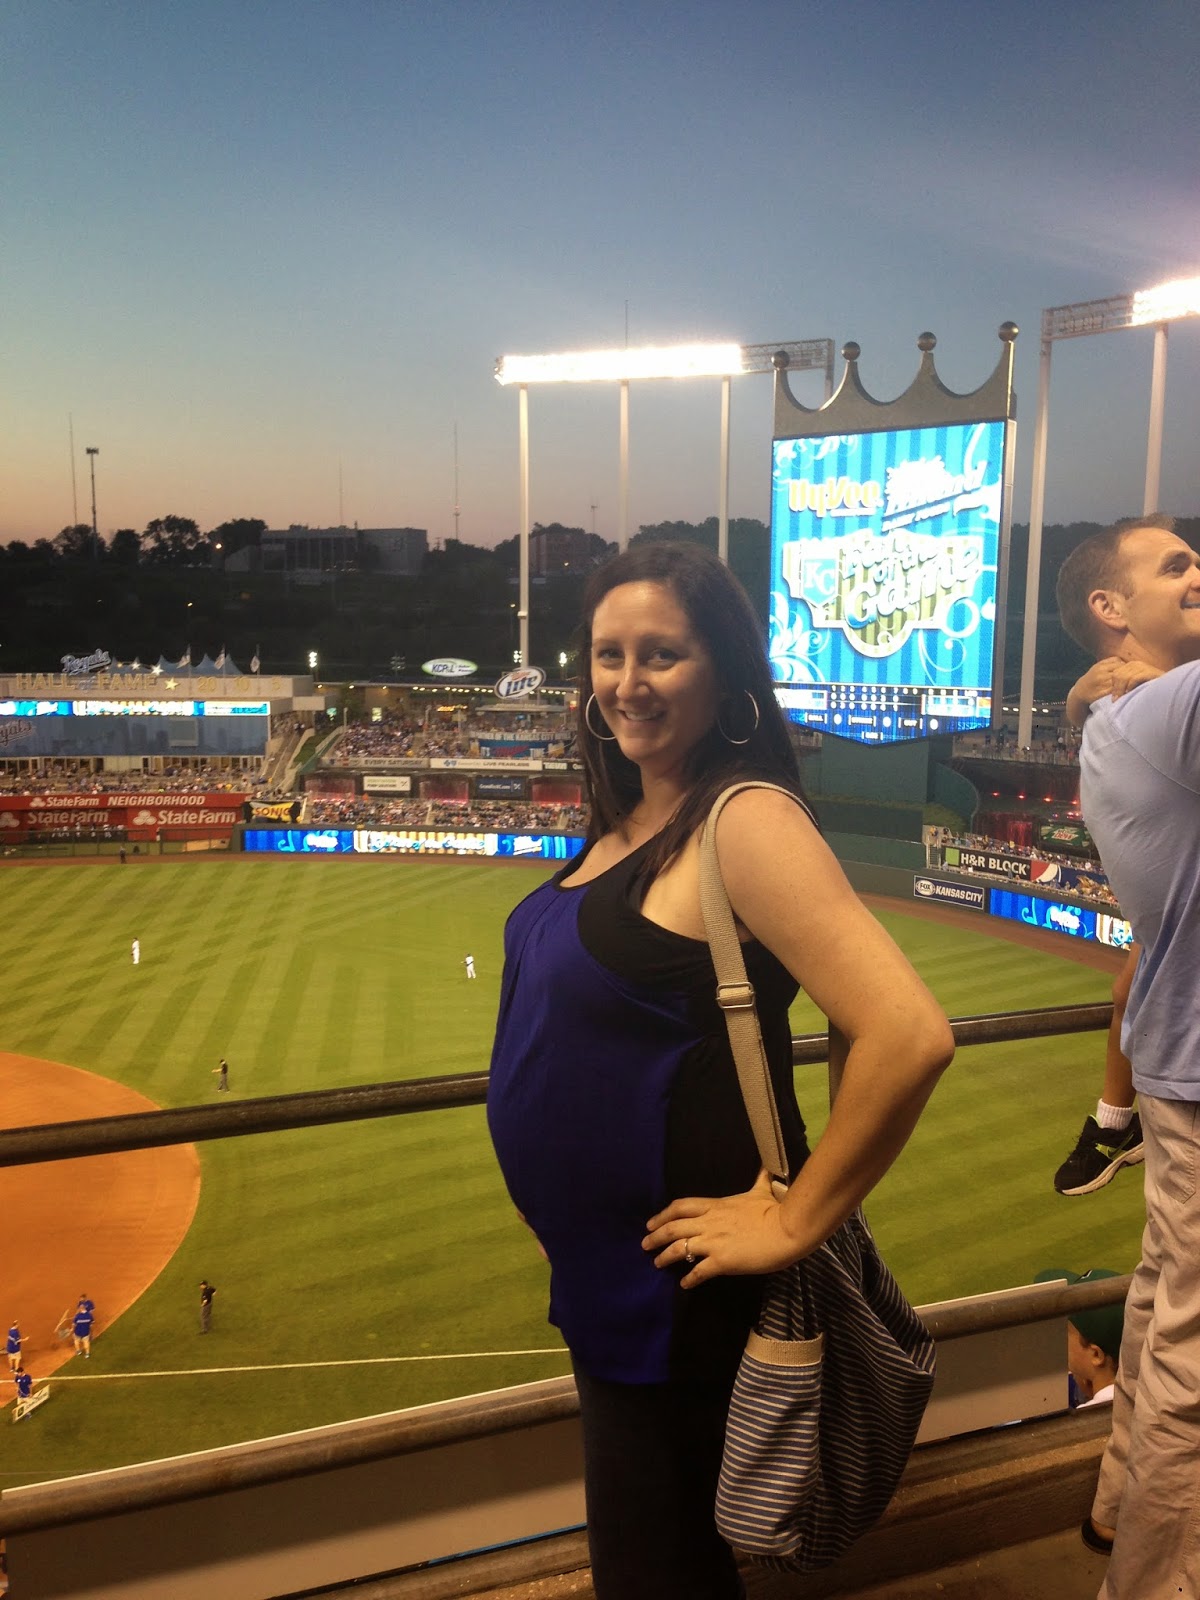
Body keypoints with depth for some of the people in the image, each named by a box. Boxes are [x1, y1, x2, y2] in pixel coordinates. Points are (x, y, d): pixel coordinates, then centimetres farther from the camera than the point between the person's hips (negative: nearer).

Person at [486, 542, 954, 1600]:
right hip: (601, 1265, 8)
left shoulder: (745, 819, -23)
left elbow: (910, 1036, -32)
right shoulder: (629, 817, 4)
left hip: (679, 1282, -8)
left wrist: (794, 1224, -22)